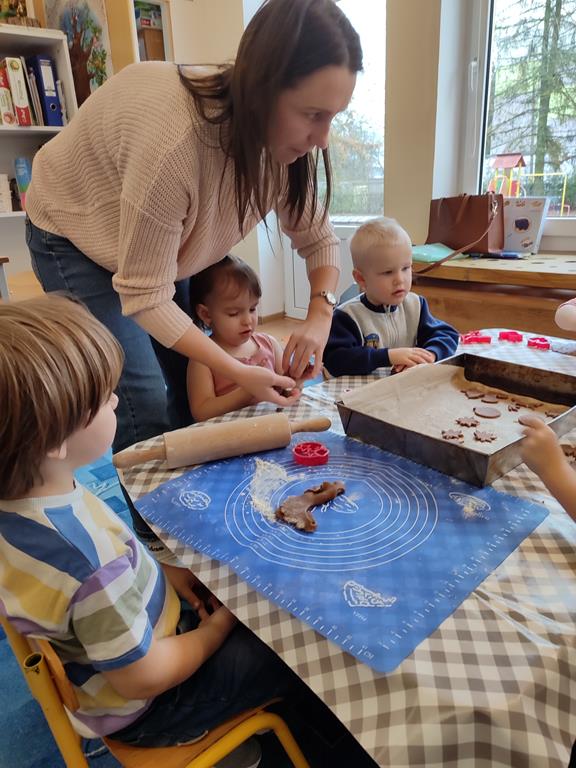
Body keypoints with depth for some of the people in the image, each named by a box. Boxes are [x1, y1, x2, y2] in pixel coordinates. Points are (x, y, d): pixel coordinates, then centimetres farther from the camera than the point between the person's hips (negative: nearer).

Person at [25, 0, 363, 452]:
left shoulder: (285, 139, -17)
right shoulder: (173, 142, -39)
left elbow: (318, 238, -5)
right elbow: (144, 294, -32)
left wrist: (320, 316, -24)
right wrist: (237, 373, -30)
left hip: (163, 240, 6)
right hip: (77, 237, -6)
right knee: (146, 409, -15)